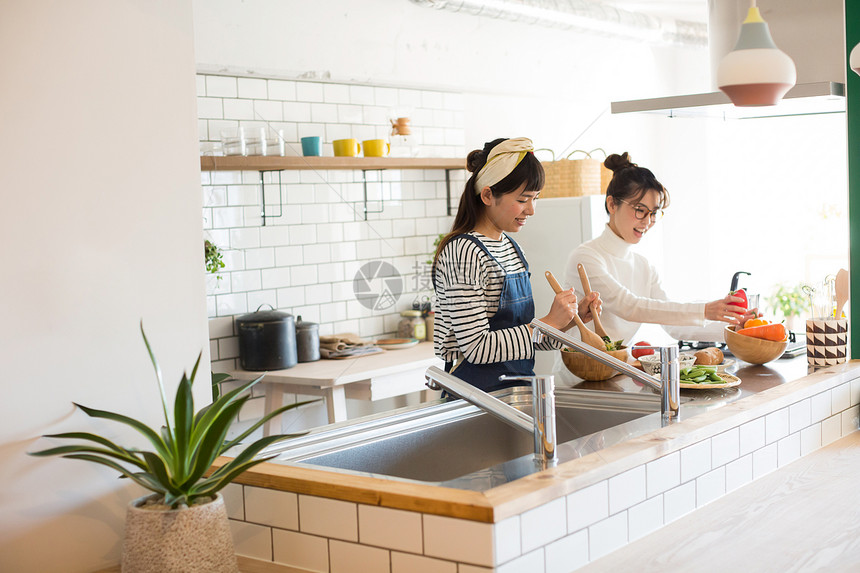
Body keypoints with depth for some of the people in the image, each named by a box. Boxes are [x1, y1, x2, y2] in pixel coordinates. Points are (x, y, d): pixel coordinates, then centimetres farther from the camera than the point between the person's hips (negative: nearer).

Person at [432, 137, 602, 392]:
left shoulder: (510, 246, 14)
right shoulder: (463, 253, -13)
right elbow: (476, 347, -17)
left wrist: (571, 317, 5)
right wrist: (549, 323, -14)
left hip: (516, 391, 8)